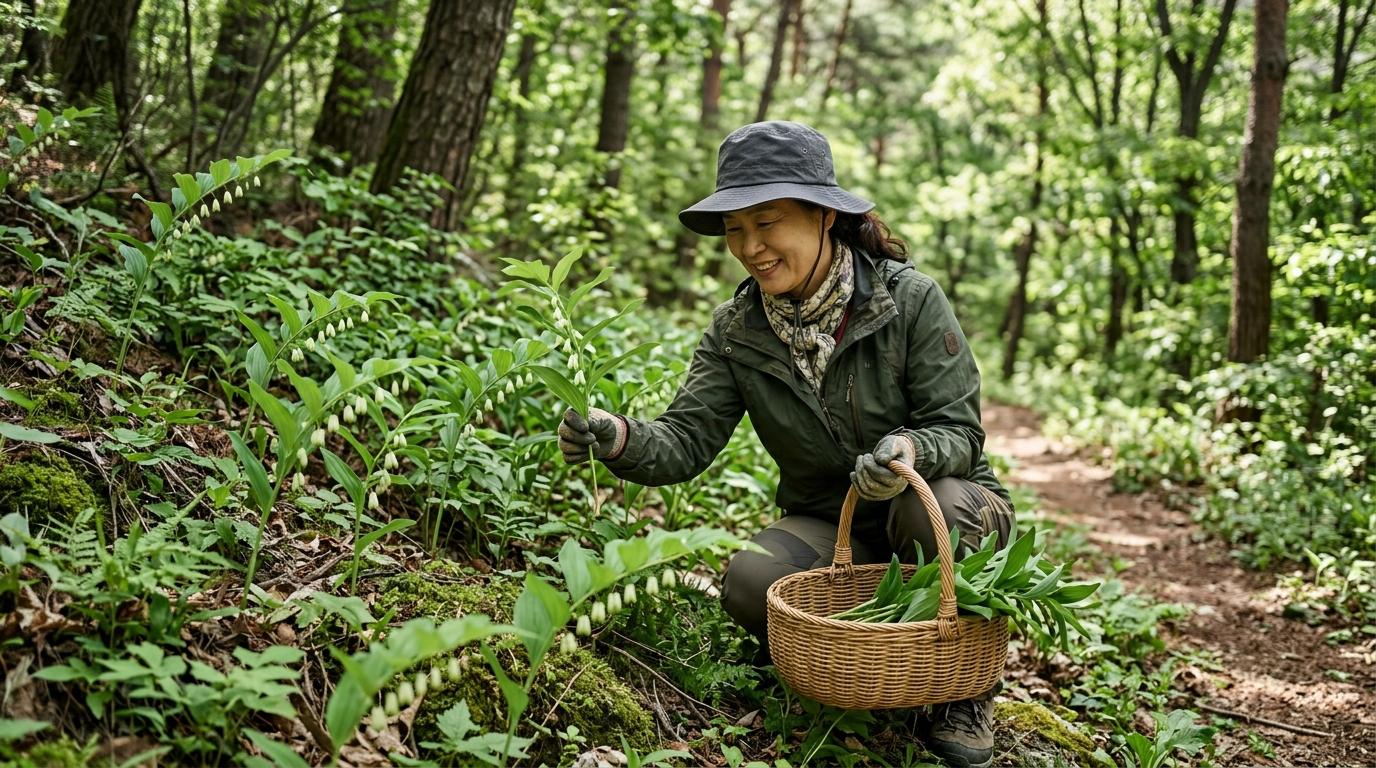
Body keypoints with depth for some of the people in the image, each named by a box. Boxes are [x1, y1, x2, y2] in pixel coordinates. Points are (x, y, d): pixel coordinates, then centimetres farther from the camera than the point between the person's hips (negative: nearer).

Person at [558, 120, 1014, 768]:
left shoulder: (909, 299, -16)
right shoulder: (737, 331, -5)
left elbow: (960, 430, -16)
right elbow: (687, 440, -14)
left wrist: (910, 450, -40)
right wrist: (619, 438, -36)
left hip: (949, 508, -2)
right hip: (831, 529, 2)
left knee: (932, 508, -37)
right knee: (751, 584, -29)